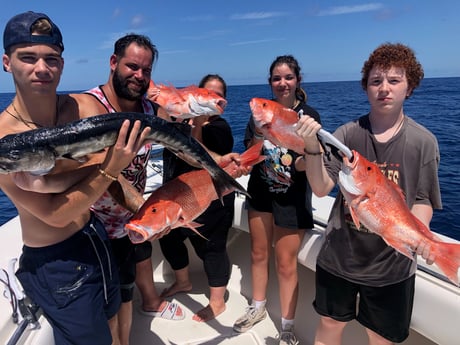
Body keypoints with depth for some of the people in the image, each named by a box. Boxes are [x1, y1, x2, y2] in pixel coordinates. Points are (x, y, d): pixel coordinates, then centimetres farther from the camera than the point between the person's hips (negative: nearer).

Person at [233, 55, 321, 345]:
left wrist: (307, 157, -35)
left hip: (292, 198, -4)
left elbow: (309, 163, -14)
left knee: (286, 263, 4)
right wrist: (258, 138, -18)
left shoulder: (309, 115, -10)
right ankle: (258, 308, 40)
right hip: (261, 192, 4)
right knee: (259, 253, 16)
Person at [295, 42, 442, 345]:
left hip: (392, 264, 0)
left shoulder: (423, 141, -6)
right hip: (339, 255, 0)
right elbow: (321, 188, -14)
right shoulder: (347, 133, -7)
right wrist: (312, 149, -31)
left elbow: (422, 200, -1)